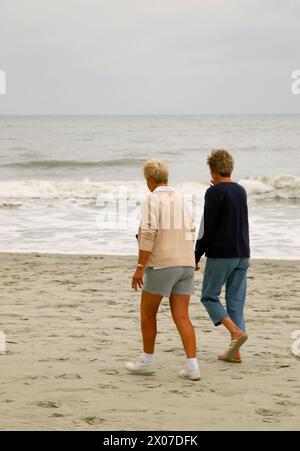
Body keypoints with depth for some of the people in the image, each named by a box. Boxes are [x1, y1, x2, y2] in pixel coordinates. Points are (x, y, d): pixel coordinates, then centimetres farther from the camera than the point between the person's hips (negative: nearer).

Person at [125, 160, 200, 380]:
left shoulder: (152, 200, -8)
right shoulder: (180, 199, 16)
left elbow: (148, 234, -17)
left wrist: (140, 268, -16)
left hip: (161, 264, -6)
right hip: (186, 265, 6)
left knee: (147, 312, 12)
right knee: (181, 317, 3)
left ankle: (147, 360, 21)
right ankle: (192, 365, -8)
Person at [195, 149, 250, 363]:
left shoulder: (214, 192, -11)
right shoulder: (241, 191, 11)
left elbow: (208, 228, -14)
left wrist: (196, 257, -7)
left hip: (220, 254, -7)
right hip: (242, 255, 7)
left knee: (209, 297, 5)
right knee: (236, 301, 8)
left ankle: (236, 332, -15)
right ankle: (235, 351, 4)